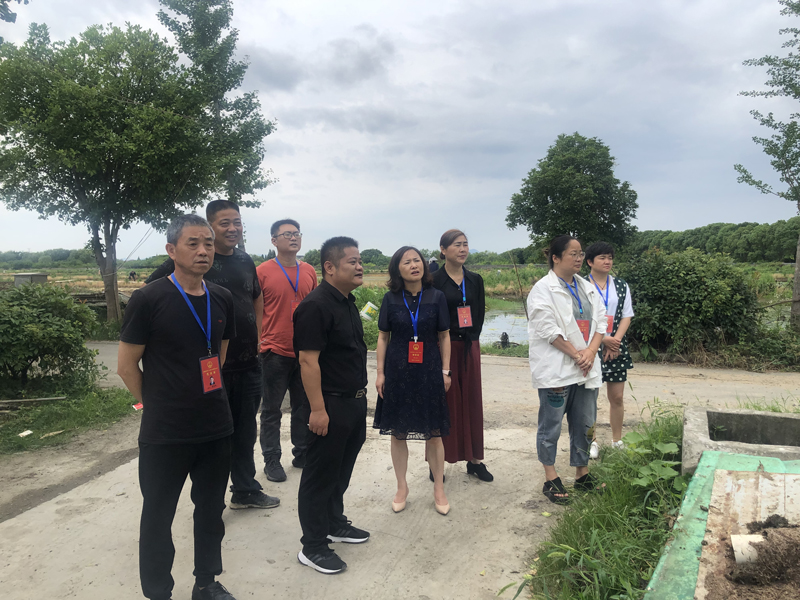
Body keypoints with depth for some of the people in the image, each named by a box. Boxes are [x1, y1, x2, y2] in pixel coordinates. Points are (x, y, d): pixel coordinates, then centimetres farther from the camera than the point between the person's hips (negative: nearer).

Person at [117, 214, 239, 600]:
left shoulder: (221, 299, 2)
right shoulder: (148, 299, -13)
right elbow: (127, 365, -7)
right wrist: (159, 407, 2)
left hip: (216, 427, 5)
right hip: (164, 434, -5)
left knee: (211, 510, 18)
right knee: (158, 515, 11)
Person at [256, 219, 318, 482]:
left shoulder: (309, 271, 7)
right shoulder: (263, 271, -6)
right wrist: (258, 342, -9)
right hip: (275, 351, -4)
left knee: (304, 406, 14)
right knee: (271, 409, 7)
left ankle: (303, 453, 29)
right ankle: (272, 460, 19)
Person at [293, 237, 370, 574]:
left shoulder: (348, 302, 10)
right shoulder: (316, 306, -19)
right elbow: (308, 361, -23)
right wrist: (318, 409, -24)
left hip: (355, 402, 9)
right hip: (331, 407, -9)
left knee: (342, 470, 21)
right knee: (320, 475, 3)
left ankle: (335, 524, 38)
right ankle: (312, 547, 16)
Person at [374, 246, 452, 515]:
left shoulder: (436, 297, -2)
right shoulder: (391, 299, 0)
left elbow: (444, 336, 3)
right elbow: (383, 337, 4)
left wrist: (445, 371, 0)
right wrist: (380, 373, 1)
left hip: (429, 372, 0)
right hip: (397, 372, 1)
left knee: (433, 432, 5)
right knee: (398, 432, 8)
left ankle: (439, 488, 22)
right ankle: (402, 488, 25)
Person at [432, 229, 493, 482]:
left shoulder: (475, 280, 8)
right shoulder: (434, 280, -6)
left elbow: (480, 313, 11)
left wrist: (473, 338, 2)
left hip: (470, 347, 5)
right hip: (444, 348, -4)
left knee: (472, 401, 9)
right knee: (445, 402, 1)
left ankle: (474, 460, 19)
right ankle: (438, 460, 12)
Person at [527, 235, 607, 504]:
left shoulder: (587, 287, 14)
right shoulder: (543, 289, -8)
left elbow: (601, 321, 9)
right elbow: (548, 329, -15)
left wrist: (590, 352, -6)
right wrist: (576, 355, -14)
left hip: (586, 368, 7)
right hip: (556, 369, -7)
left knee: (584, 424, 14)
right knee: (551, 426, 3)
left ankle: (582, 475, 28)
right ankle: (551, 480, 14)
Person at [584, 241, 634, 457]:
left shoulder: (621, 286, 9)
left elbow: (627, 316, 7)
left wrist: (616, 340, -8)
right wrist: (604, 339, -15)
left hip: (617, 348, 4)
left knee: (617, 397, 9)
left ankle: (617, 441, 23)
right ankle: (592, 441, 18)